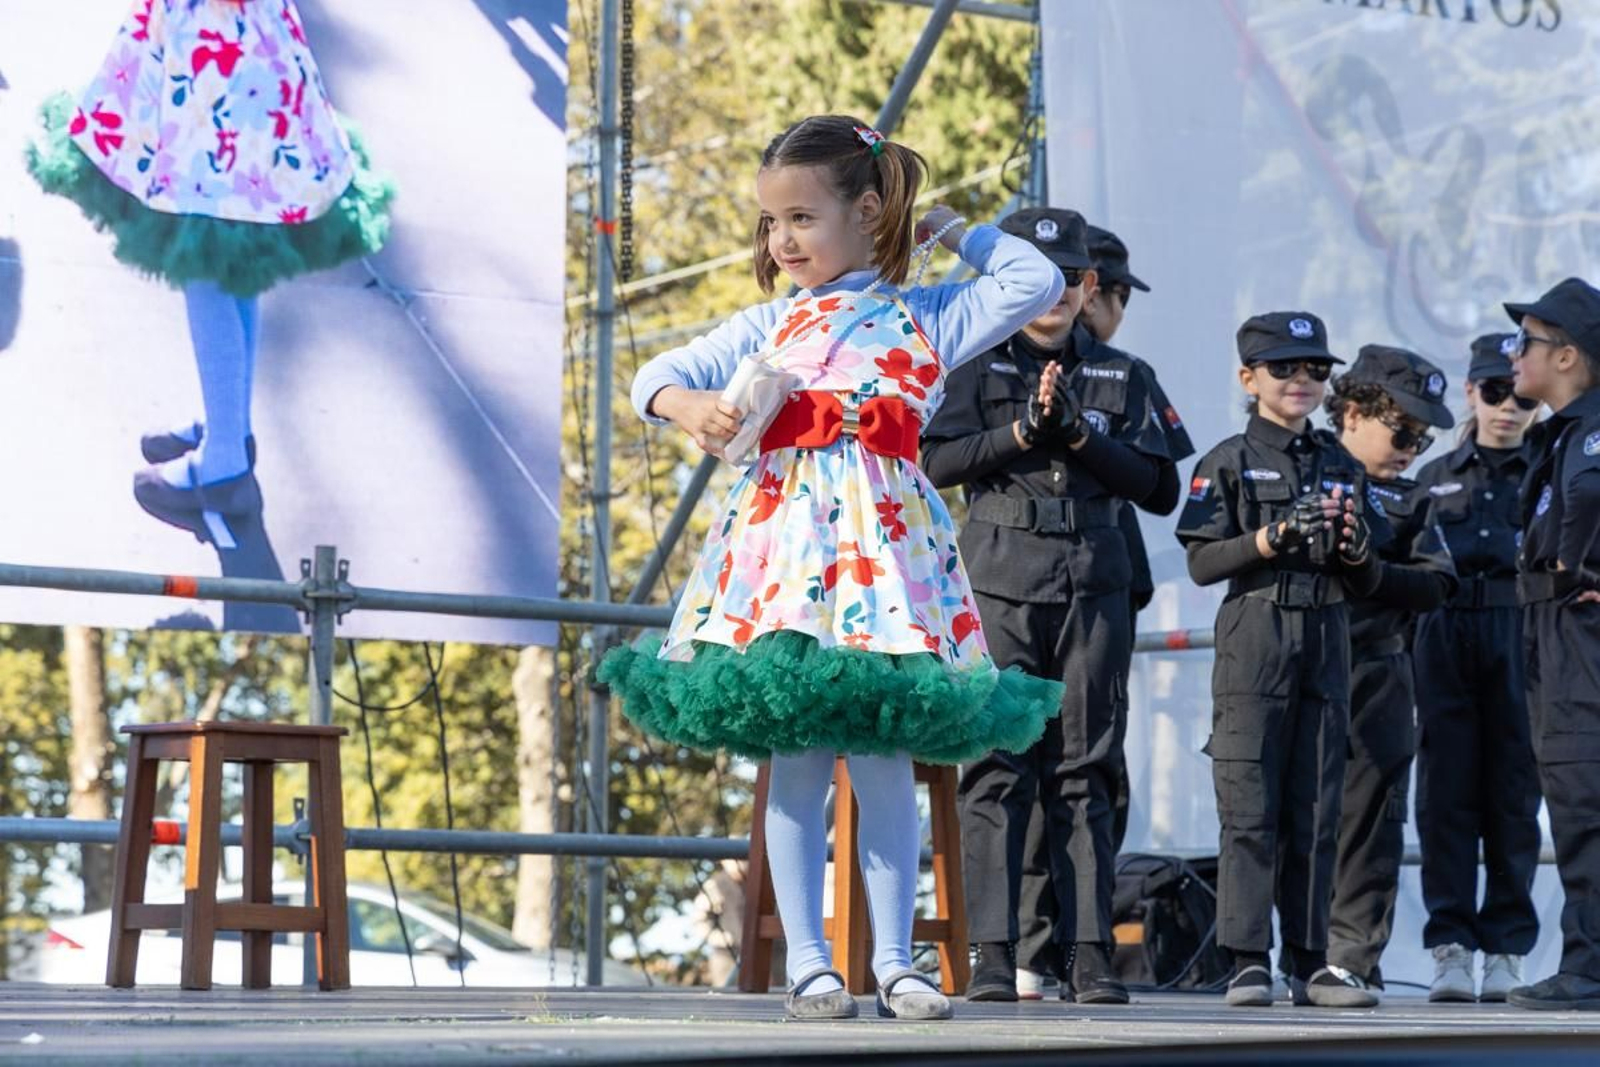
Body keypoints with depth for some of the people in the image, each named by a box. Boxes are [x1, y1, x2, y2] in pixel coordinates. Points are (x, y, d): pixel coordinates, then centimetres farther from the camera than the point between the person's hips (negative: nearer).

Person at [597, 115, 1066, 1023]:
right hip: (783, 531, 1)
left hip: (885, 544, -1)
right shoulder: (771, 323, 16)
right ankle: (809, 962, 5)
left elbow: (1038, 281, 8)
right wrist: (690, 407, -5)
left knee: (886, 762, -2)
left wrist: (952, 229, 17)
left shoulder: (930, 317, 12)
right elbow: (661, 373, 16)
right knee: (796, 766, -1)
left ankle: (895, 961, 6)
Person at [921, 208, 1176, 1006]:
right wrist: (1020, 432, -12)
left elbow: (1152, 479, 7)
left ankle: (1089, 954, 3)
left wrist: (1080, 435, -6)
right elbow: (936, 461, -2)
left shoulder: (1119, 376, 15)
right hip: (1001, 577, -2)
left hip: (1093, 581, 2)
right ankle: (993, 955, -6)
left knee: (1085, 769, 2)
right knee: (997, 766, -6)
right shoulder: (976, 365, 8)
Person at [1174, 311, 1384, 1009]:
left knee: (1316, 808, 5)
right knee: (1250, 806, -6)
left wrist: (1357, 550, -5)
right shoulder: (1229, 462, 2)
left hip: (1327, 642, 4)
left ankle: (1310, 963, 9)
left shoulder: (1343, 467, 15)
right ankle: (1248, 961, -3)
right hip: (1255, 640, -4)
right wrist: (1271, 539, -17)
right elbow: (1202, 563, -6)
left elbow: (1367, 585, 17)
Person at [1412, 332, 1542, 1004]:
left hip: (1521, 642, -2)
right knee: (1447, 792, -2)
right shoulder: (1436, 478, 16)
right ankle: (1450, 946, 0)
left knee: (1513, 796, -1)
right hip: (1446, 640, 2)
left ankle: (1506, 949, 4)